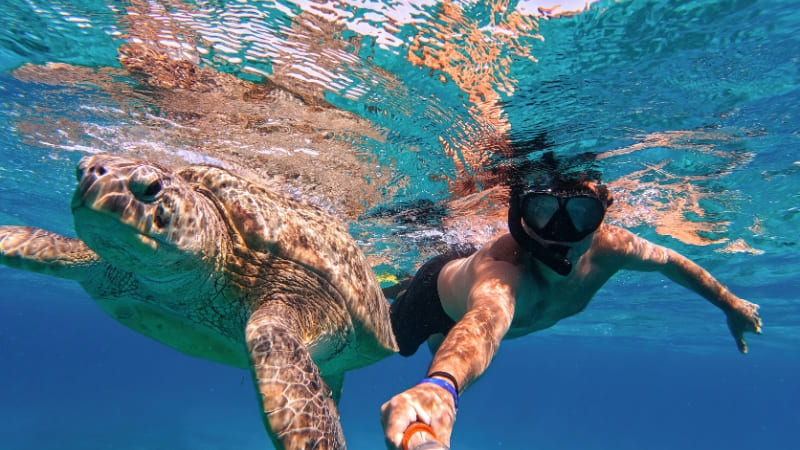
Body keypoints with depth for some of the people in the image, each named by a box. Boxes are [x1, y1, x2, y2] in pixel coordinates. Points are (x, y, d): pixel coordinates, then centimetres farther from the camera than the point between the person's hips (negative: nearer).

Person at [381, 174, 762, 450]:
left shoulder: (607, 247, -33)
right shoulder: (501, 270, -53)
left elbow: (670, 261, -12)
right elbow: (485, 322, -75)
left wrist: (730, 304, 2)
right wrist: (439, 386, -96)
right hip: (440, 290, -4)